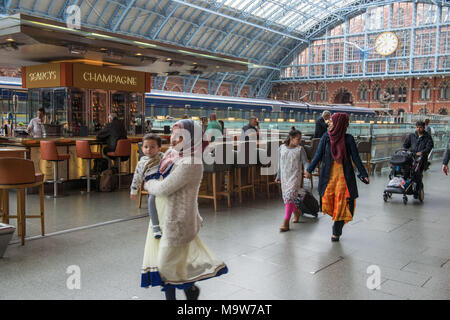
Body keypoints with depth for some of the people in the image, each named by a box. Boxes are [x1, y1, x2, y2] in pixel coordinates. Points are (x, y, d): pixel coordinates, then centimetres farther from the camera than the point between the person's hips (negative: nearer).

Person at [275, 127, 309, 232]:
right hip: (285, 177, 4)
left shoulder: (300, 149, -3)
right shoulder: (282, 148, 4)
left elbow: (305, 162, -4)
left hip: (295, 177, -4)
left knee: (290, 197, -13)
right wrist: (278, 176, 15)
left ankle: (286, 222, -11)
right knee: (286, 198, 11)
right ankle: (296, 212, 40)